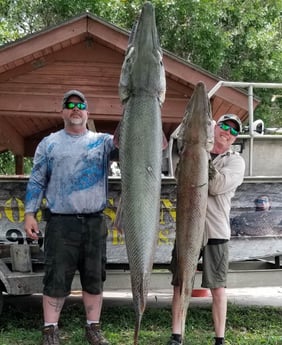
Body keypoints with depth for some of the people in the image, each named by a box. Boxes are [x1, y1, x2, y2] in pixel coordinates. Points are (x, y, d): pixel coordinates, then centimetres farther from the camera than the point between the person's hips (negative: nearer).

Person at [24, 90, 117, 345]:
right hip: (61, 221, -1)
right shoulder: (49, 144, 8)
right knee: (56, 278, 0)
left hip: (95, 221, 2)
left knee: (94, 277, 8)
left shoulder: (103, 141, 9)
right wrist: (30, 213, -3)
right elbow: (36, 181, 6)